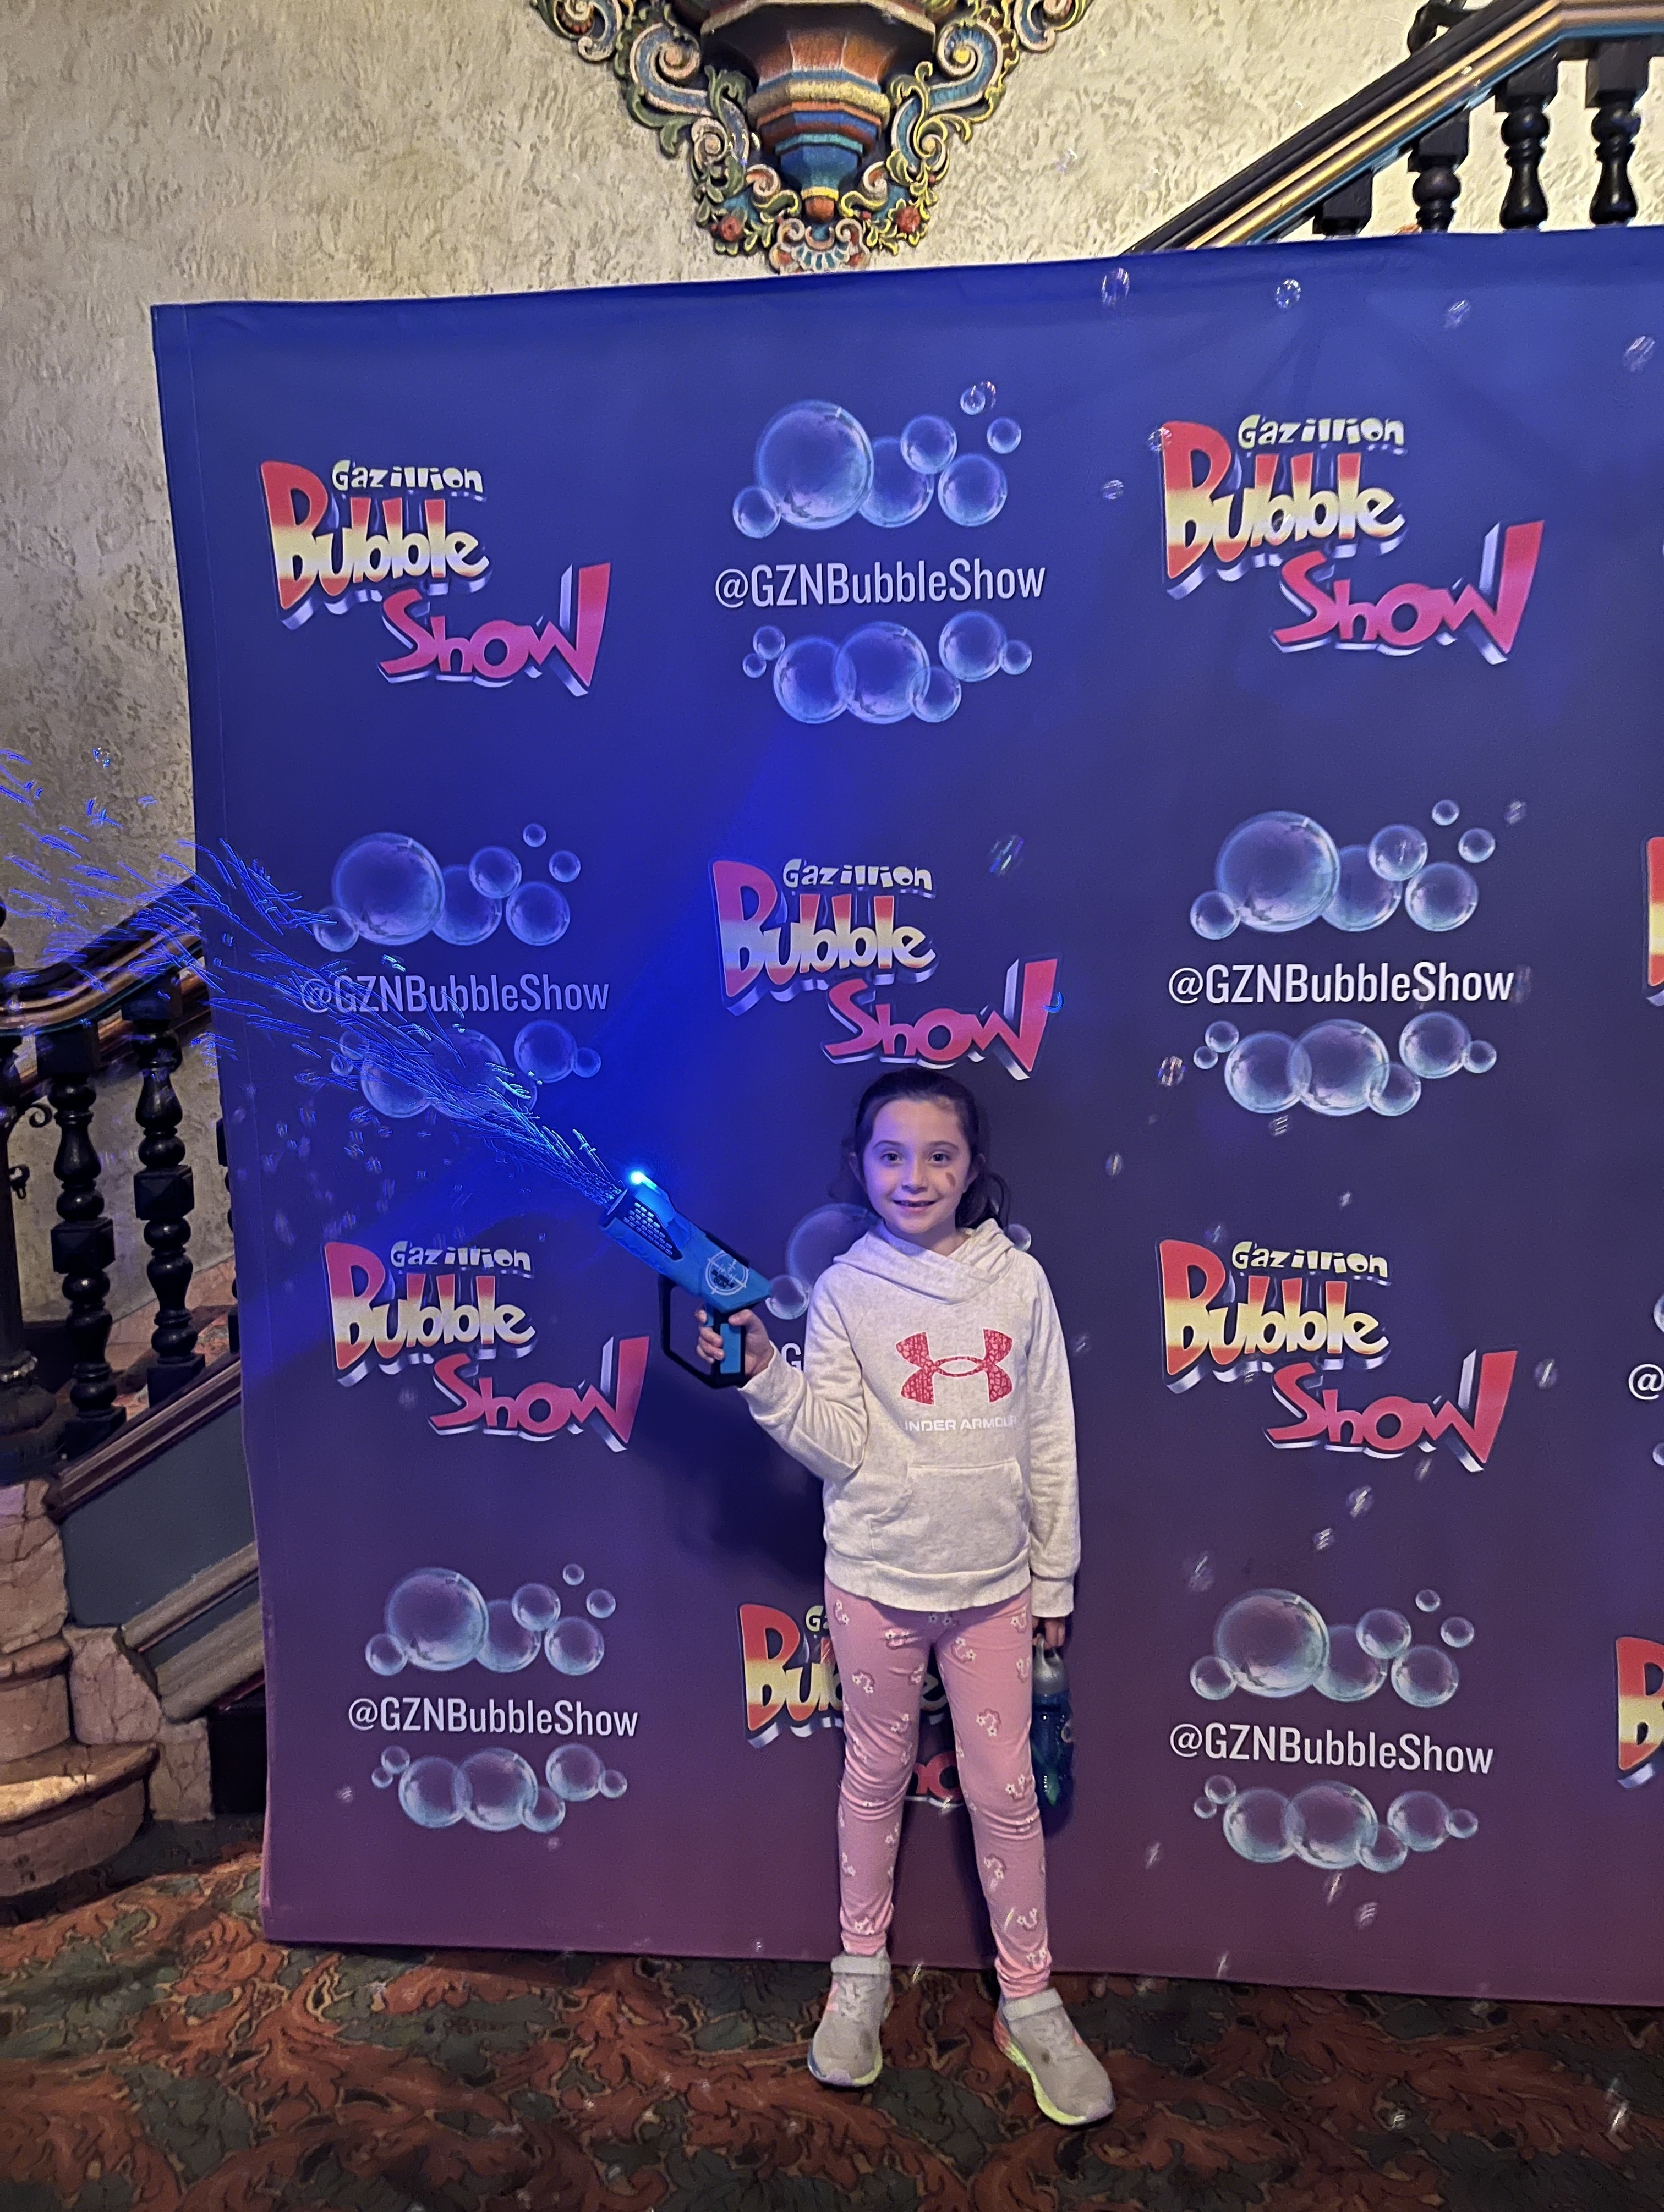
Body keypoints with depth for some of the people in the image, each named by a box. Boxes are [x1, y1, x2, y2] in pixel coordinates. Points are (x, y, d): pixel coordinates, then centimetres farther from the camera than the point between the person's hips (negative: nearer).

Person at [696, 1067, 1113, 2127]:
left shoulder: (1019, 1280, -6)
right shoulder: (847, 1290, -8)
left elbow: (1051, 1441, 1)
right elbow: (840, 1445, -10)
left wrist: (1055, 1579, 5)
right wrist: (767, 1375, -24)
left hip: (994, 1583, 1)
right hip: (875, 1581, 0)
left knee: (1007, 1791, 11)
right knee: (877, 1775, 17)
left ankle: (1031, 2001, 31)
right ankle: (862, 1974, 38)